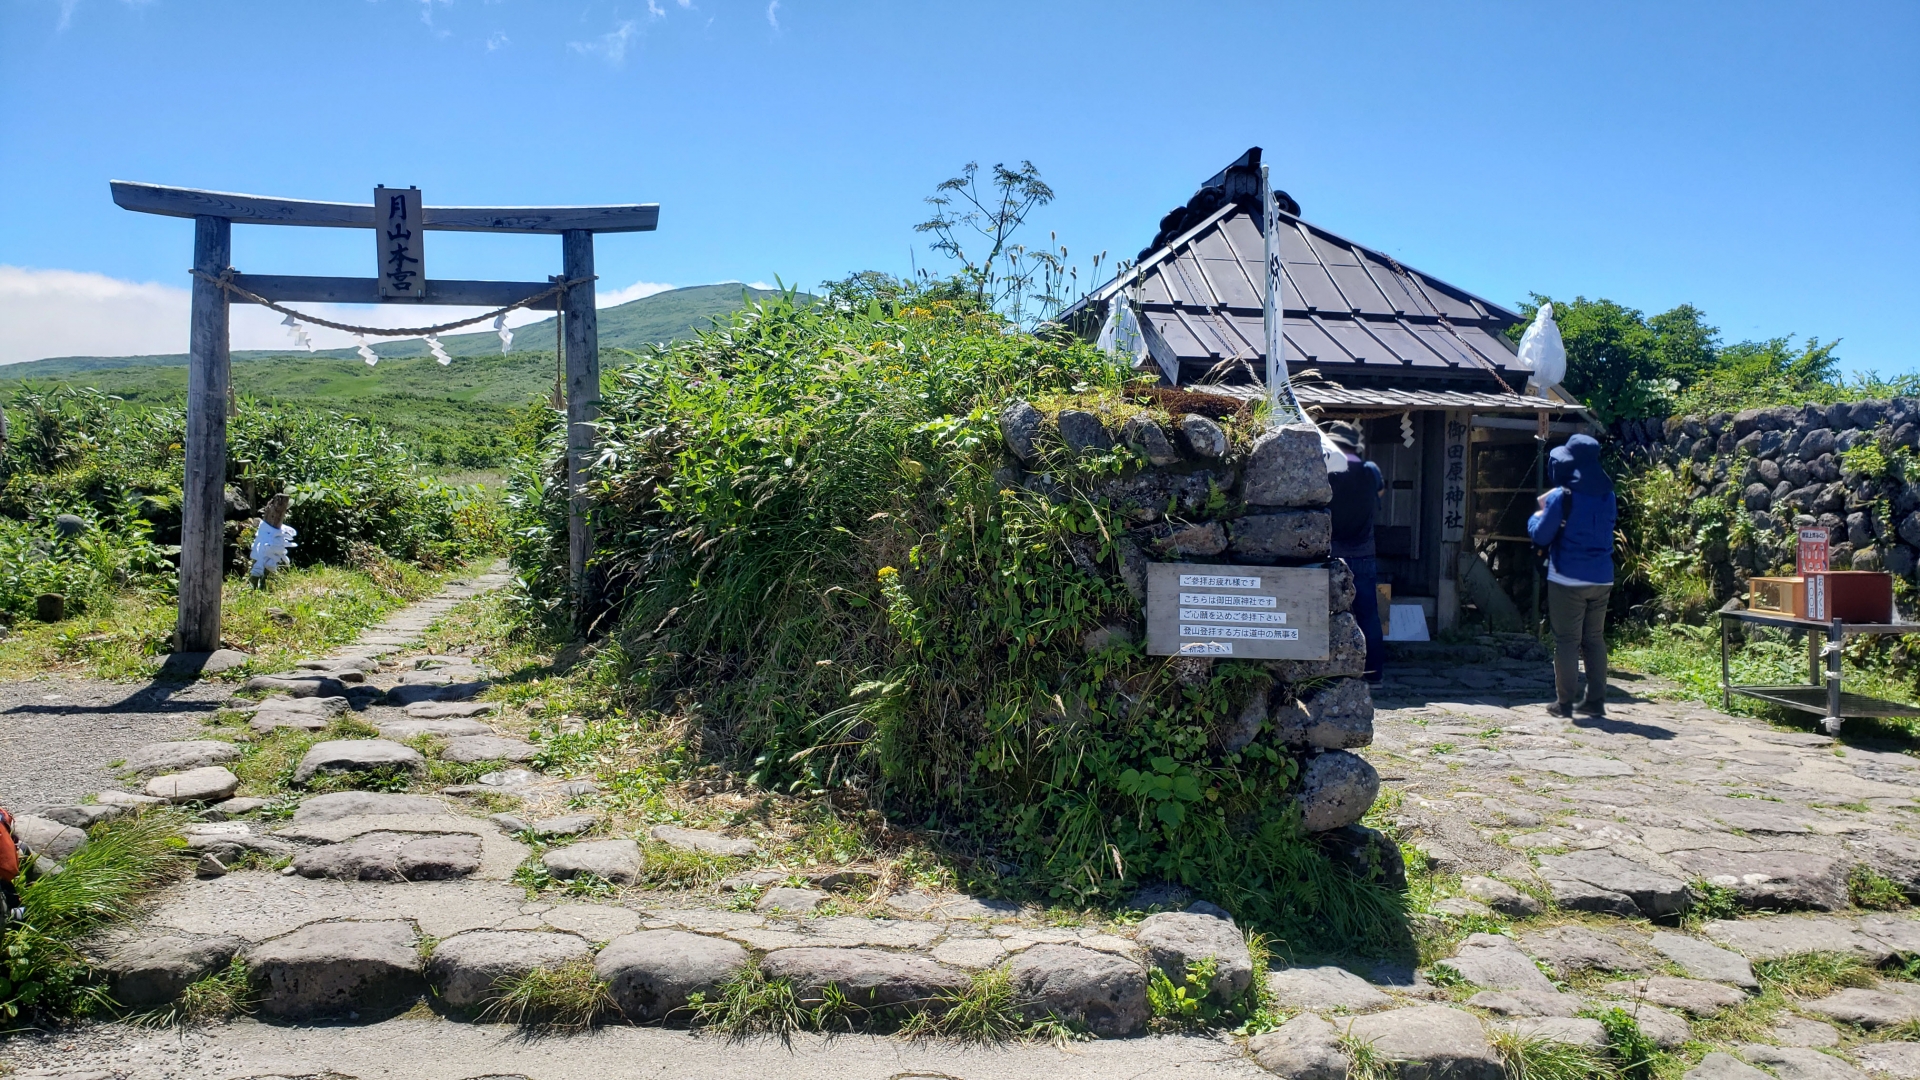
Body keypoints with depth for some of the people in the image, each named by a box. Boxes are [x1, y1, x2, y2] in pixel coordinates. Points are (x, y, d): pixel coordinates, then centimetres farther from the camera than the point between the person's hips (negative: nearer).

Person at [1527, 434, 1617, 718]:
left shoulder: (1562, 496, -12)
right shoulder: (1607, 495, 7)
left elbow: (1541, 536, -7)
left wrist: (1537, 516, 14)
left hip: (1568, 580, -6)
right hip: (1601, 579, 6)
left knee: (1567, 641, 0)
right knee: (1595, 640, 13)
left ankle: (1564, 702, 3)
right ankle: (1596, 701, 16)